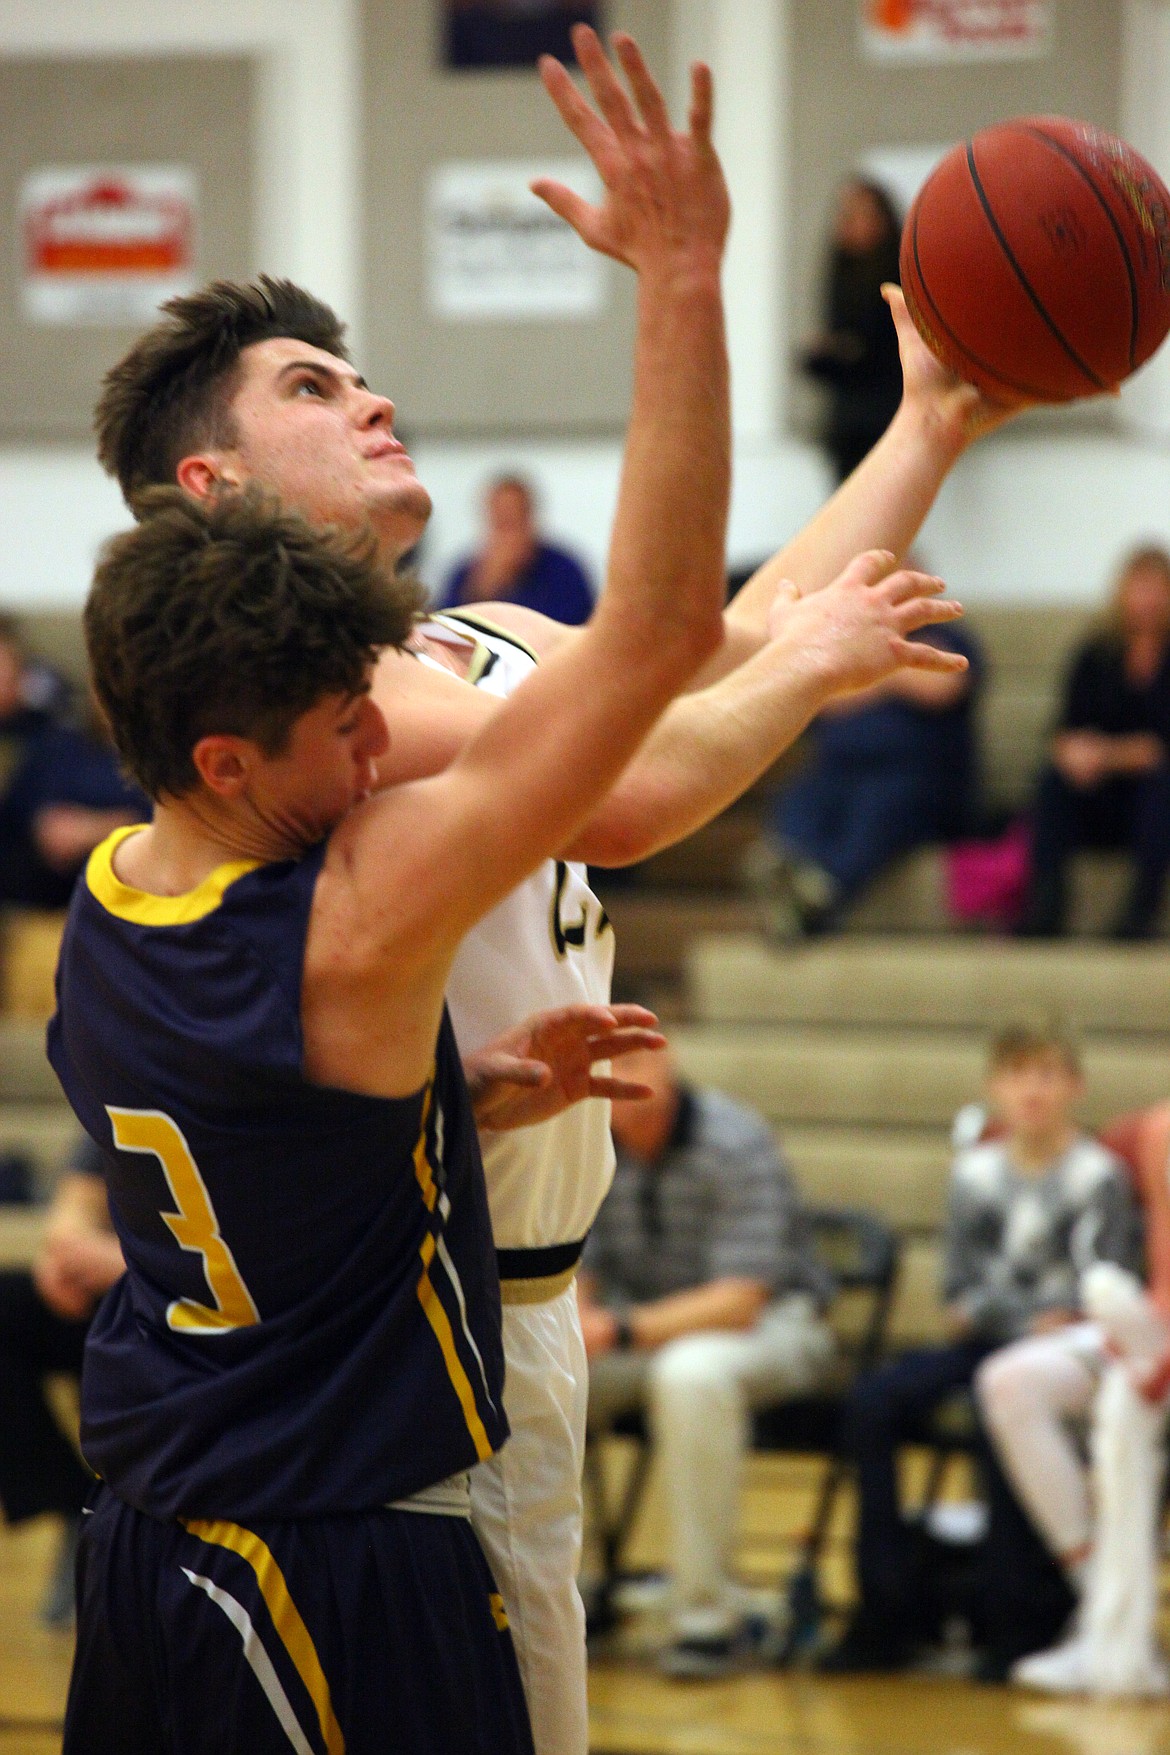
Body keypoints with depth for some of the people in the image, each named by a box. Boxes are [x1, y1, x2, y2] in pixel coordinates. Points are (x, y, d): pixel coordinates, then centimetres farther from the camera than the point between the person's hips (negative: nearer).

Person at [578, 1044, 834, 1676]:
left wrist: (622, 1333, -37)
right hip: (649, 1327, 5)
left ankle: (708, 1616, -28)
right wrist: (572, 1322, -24)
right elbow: (574, 1279, 1)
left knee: (690, 1373, -40)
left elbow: (739, 1299, -26)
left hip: (770, 1322, -5)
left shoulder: (735, 1143, -20)